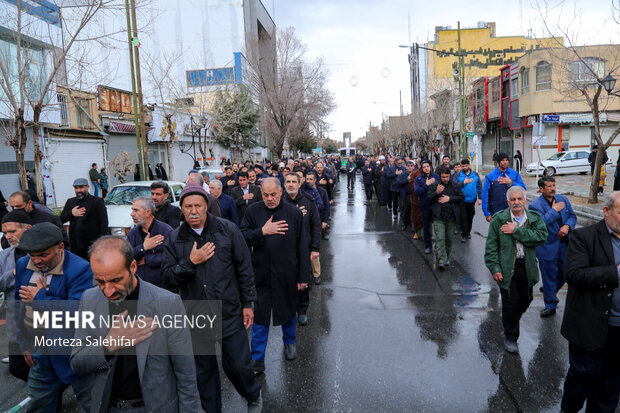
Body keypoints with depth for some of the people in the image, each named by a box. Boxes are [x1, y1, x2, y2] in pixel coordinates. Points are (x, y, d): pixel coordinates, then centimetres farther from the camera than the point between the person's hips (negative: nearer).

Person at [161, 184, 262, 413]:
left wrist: (248, 303, -1)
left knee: (238, 364, 8)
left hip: (230, 314, -2)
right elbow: (167, 278, -5)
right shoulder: (174, 239, -1)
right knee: (204, 371, 16)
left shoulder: (228, 230, -6)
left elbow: (244, 268, -1)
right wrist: (190, 262, -20)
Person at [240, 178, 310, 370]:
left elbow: (302, 246, -3)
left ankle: (289, 342, 44)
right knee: (260, 315, 5)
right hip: (261, 273, 0)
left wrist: (303, 276, -3)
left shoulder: (294, 213, -4)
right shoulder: (253, 211, -2)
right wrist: (262, 231, -19)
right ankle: (257, 359, 18)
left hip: (287, 274, 1)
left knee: (288, 310, 18)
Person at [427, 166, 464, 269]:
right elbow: (428, 198, 1)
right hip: (439, 217, -2)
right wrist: (436, 192, -17)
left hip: (451, 217, 2)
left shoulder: (455, 186, 5)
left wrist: (449, 198, -11)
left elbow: (462, 197, 1)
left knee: (449, 238, 12)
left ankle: (447, 257, 30)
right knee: (440, 239, -10)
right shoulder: (434, 185, 4)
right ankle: (441, 261, -12)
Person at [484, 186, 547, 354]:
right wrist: (494, 268, -10)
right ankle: (510, 337, 22)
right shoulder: (499, 220, -4)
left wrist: (516, 231, -21)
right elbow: (491, 246, -4)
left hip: (527, 267, 3)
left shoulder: (535, 218, 1)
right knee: (510, 303, 3)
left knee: (525, 300, 15)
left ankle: (511, 323, 44)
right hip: (507, 268, -3)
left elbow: (542, 236, -17)